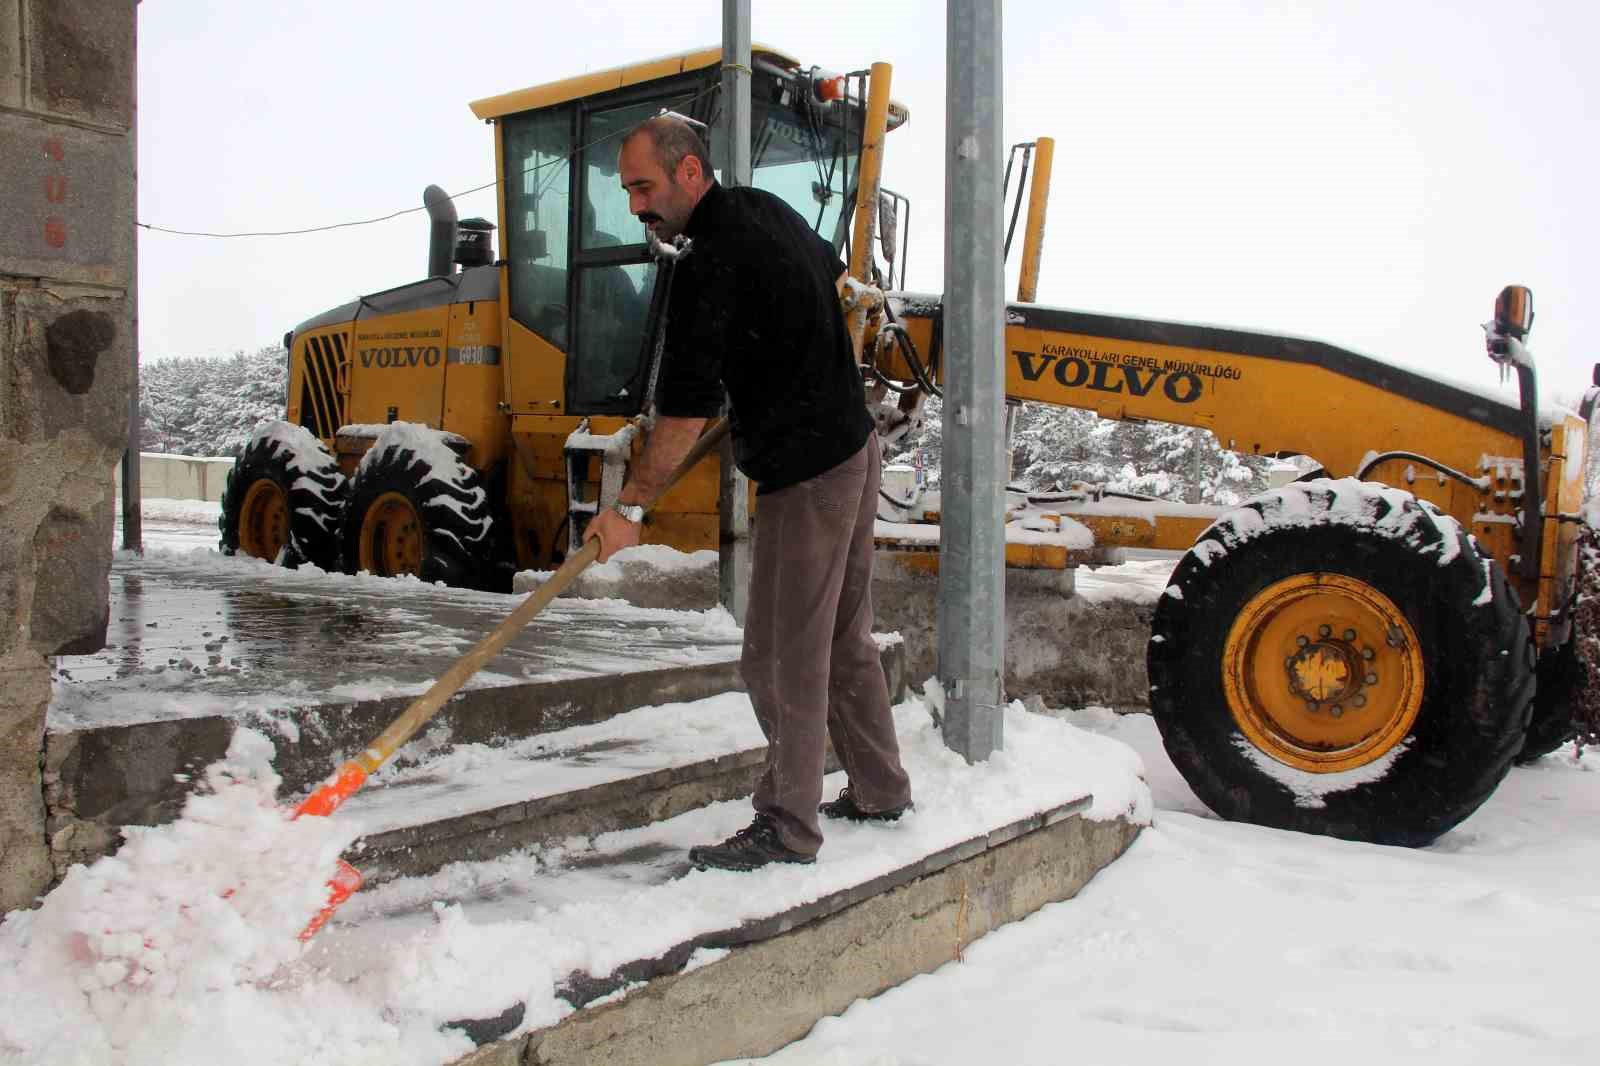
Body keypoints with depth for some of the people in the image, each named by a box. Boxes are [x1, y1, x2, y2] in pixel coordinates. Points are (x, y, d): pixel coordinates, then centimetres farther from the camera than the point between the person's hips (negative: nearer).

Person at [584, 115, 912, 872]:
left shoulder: (711, 263, -19)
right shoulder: (765, 210, 10)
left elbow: (686, 407, -23)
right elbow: (835, 272, 30)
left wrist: (629, 506, -17)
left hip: (805, 469, -10)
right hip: (852, 446, 10)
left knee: (782, 657, -3)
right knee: (843, 639, 17)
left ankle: (787, 828, 7)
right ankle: (879, 790, 29)